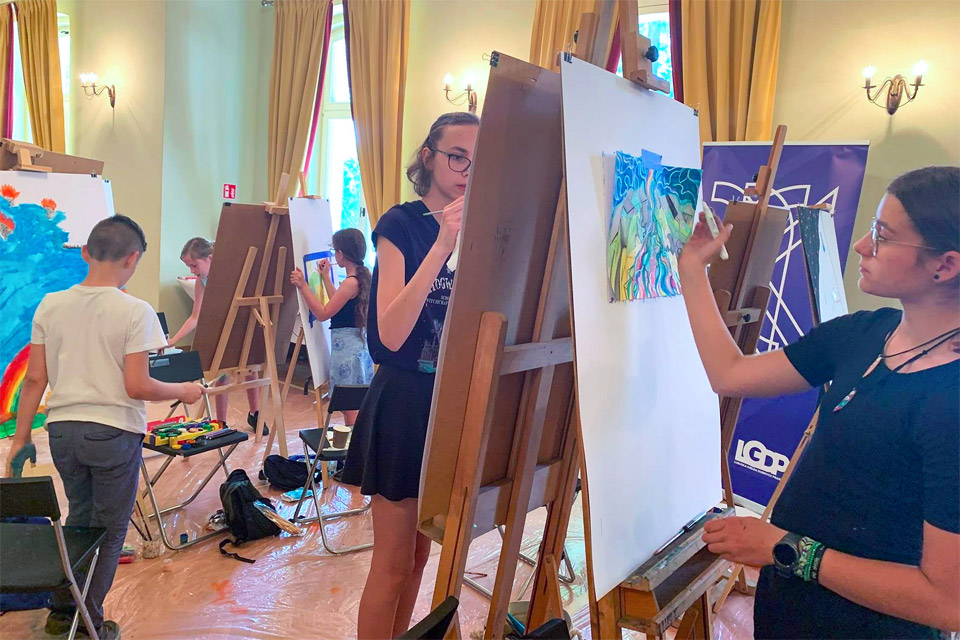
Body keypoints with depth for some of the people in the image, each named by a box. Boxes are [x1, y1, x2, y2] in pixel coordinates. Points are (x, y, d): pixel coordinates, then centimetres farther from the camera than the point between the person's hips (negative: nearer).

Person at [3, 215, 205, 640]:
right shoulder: (135, 311, -14)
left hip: (62, 430, 5)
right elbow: (137, 386, -17)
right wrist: (184, 391, -1)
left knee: (79, 518, 24)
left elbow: (34, 379, 2)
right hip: (115, 433, -5)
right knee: (110, 530, 12)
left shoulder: (51, 305, 0)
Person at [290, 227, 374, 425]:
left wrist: (303, 285, -14)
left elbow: (323, 313, -16)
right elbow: (338, 304, 19)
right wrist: (325, 277, 23)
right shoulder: (362, 277, 10)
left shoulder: (351, 282, -18)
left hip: (346, 344, -10)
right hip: (358, 342, 10)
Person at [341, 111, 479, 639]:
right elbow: (391, 333, -23)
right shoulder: (402, 225, -10)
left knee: (421, 549, 19)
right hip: (406, 403, -6)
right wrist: (443, 246, -27)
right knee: (394, 560, 4)